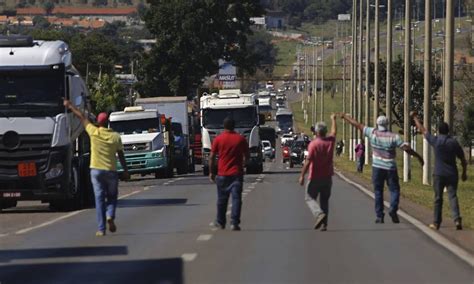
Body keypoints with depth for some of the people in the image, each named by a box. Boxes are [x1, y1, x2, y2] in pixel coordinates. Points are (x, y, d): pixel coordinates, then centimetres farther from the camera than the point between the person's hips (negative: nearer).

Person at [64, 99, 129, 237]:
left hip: (96, 170, 0)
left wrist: (70, 106, 20)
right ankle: (110, 215, -12)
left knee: (99, 198, 2)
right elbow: (121, 155, 2)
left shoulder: (94, 132, -4)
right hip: (111, 171, 0)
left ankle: (101, 229, -2)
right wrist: (125, 170, 12)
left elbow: (82, 117, 8)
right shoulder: (115, 137, -2)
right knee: (112, 196, 17)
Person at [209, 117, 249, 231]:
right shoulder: (241, 139, -1)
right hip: (237, 174, 0)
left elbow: (212, 157, -2)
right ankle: (234, 223, -11)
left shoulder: (218, 139, -4)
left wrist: (211, 172, 7)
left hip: (222, 174, 0)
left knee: (222, 199, 12)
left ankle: (220, 222, 22)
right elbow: (247, 156, 6)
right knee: (236, 198, -2)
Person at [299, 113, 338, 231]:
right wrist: (333, 119, 40)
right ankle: (324, 224, 8)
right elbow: (333, 132, 22)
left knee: (310, 198, 5)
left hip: (315, 177, -5)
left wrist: (302, 176, -14)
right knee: (324, 200, 13)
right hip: (327, 177, 5)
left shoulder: (313, 144, -16)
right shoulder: (330, 141, 0)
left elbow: (308, 161, -20)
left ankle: (319, 214, -21)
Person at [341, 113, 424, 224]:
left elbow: (357, 125, 2)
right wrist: (418, 156, -4)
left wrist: (345, 116, 15)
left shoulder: (373, 133, -6)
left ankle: (379, 216, 5)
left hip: (377, 167, 1)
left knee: (378, 191, 8)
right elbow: (407, 148, -13)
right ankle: (393, 209, -14)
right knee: (394, 190, 8)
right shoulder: (394, 136, -10)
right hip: (390, 168, -1)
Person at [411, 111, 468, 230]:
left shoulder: (435, 141, -4)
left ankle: (436, 223, 14)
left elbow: (422, 130, 9)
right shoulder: (454, 143, 0)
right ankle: (457, 219, -22)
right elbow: (463, 160, 3)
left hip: (439, 174, -1)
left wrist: (415, 117, 22)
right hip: (452, 174, 1)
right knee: (452, 196, -2)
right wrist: (464, 173, 16)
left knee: (438, 198, 8)